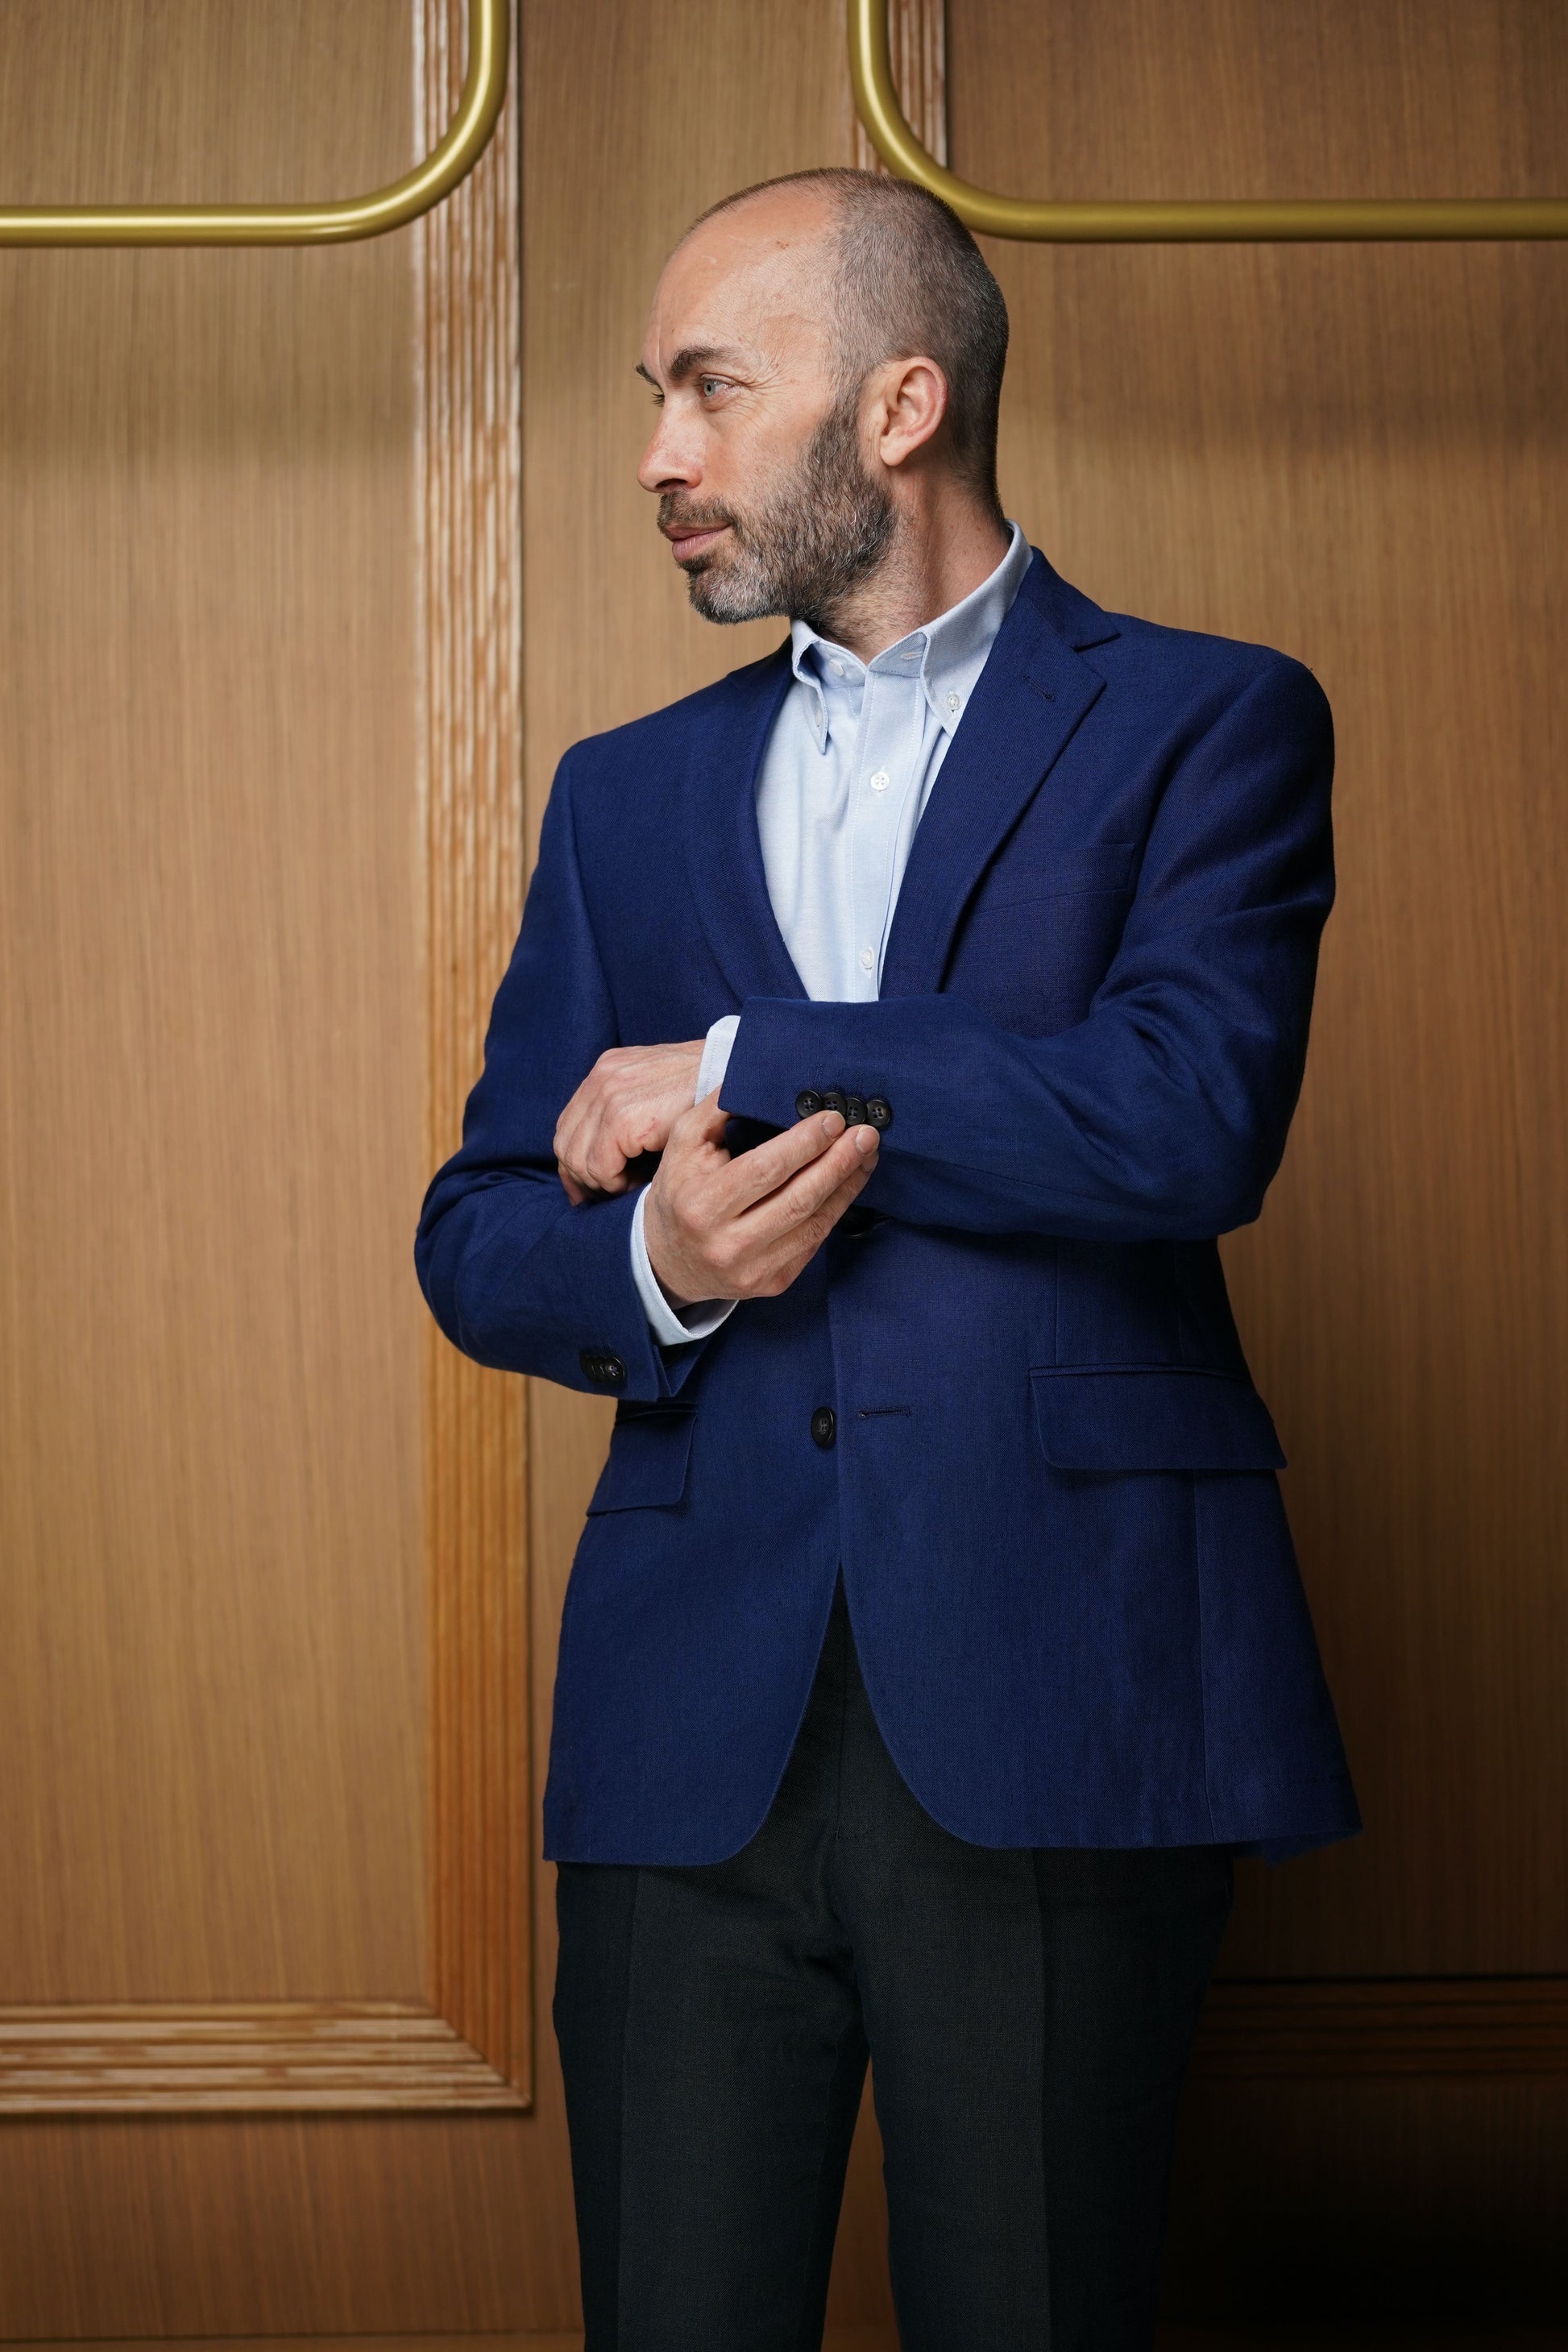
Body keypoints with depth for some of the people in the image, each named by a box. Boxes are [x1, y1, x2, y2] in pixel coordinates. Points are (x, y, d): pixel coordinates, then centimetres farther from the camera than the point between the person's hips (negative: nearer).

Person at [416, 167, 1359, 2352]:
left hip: (1053, 1705, -3)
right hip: (694, 1717, 4)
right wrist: (650, 1262, -9)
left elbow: (1195, 1116, -13)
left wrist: (737, 1063, -7)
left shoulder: (1203, 724, 5)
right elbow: (476, 1234, 15)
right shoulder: (627, 795, 19)